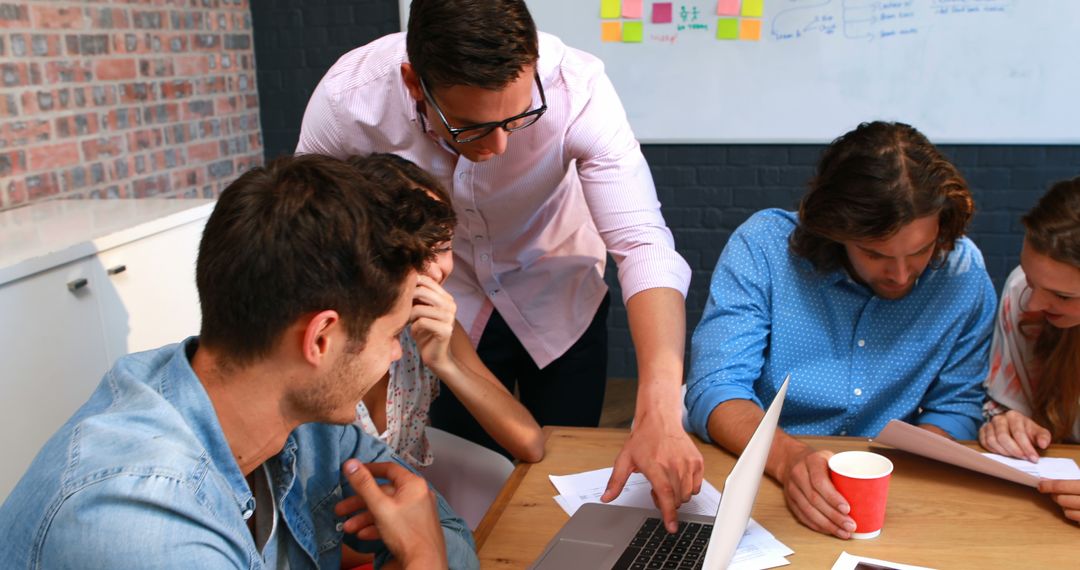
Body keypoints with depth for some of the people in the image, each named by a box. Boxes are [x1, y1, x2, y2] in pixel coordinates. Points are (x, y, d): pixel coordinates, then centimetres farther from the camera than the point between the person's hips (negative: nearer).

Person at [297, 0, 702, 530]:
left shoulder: (576, 88, -32)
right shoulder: (345, 102, -29)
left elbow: (643, 244, -36)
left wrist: (660, 413, -48)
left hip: (560, 300, 0)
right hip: (440, 307, 1)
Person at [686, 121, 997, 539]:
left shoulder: (964, 272, -6)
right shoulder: (762, 246, -14)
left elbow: (956, 408, 3)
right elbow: (715, 389, -17)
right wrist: (788, 457, -36)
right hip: (759, 473, -1)